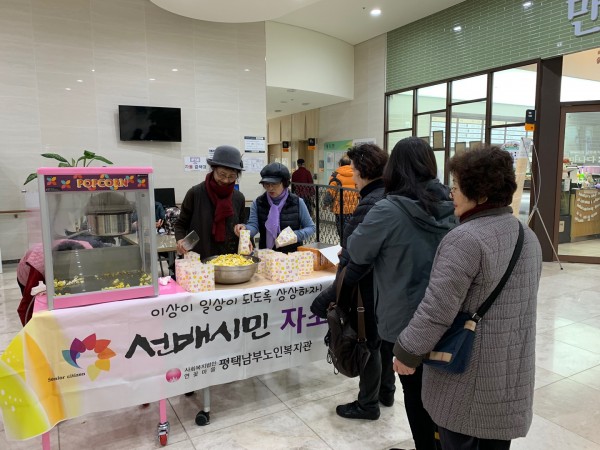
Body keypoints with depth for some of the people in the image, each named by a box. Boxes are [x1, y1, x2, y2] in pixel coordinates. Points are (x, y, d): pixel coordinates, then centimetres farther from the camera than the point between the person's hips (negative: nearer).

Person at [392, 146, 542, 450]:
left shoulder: (466, 239, -22)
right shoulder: (528, 237, 6)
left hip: (467, 373, -7)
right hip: (512, 375, 8)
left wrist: (407, 352, -11)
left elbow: (436, 309, -24)